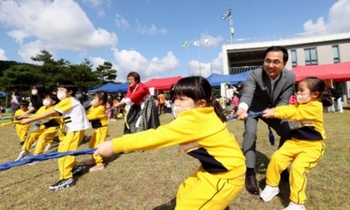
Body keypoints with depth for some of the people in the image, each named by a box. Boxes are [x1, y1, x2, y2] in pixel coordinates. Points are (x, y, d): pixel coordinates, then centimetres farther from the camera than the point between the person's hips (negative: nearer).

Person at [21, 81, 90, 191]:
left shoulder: (68, 100, -14)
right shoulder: (71, 101, 16)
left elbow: (51, 113, -20)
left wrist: (30, 120, -20)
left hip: (76, 129, -10)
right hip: (75, 128, 10)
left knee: (64, 152, -8)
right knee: (63, 148, 20)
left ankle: (66, 179, -4)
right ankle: (75, 166, 30)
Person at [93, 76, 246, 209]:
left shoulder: (193, 121, -29)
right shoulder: (202, 115, 0)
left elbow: (159, 135, -33)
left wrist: (115, 145, -33)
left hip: (227, 174, -9)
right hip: (215, 169, 9)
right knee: (184, 195, 18)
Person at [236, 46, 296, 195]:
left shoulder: (290, 77, -21)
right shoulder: (255, 75, -32)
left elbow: (283, 101, -18)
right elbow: (247, 94, -48)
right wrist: (242, 108, -70)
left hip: (274, 109, 4)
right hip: (254, 108, -4)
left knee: (288, 133, 0)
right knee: (250, 132, -25)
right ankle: (250, 173, -18)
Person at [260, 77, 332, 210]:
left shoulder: (315, 107, -16)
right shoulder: (298, 105, 10)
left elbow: (294, 114, -28)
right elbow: (287, 108, -6)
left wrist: (275, 113, -31)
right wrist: (272, 111, -25)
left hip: (312, 146, -7)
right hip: (295, 142, 7)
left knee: (298, 167, -23)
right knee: (276, 158, -5)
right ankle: (272, 186, 15)